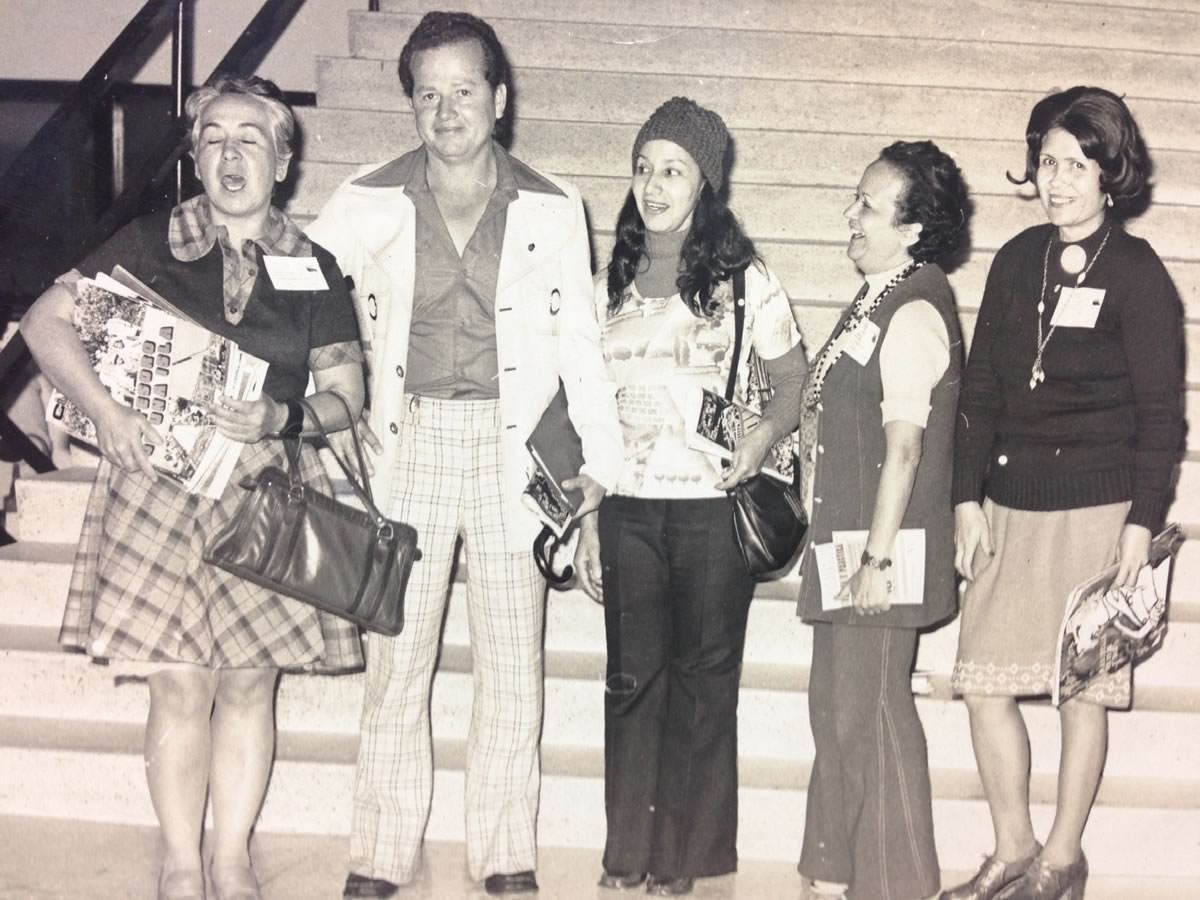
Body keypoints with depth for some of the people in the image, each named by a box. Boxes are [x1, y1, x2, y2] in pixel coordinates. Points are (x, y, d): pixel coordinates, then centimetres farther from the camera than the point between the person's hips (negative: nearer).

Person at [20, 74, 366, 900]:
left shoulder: (313, 269, 5)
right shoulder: (149, 244, 1)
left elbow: (346, 396, 6)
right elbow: (47, 321, -2)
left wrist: (281, 417, -14)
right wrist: (106, 412, -15)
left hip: (268, 496, 2)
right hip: (163, 485, -1)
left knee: (250, 680, 6)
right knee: (180, 685, 0)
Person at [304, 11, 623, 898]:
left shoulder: (552, 207, 3)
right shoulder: (368, 203, 3)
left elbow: (579, 342, 5)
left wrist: (601, 460, 0)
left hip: (513, 449, 0)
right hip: (407, 443, 0)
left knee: (513, 667, 5)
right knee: (396, 662, 3)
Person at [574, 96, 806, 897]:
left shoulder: (743, 279, -1)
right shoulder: (612, 284, 9)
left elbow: (795, 376, 6)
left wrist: (768, 431, -14)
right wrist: (586, 519, 8)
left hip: (713, 505, -3)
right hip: (628, 507, 3)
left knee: (703, 675, 3)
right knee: (633, 674, 4)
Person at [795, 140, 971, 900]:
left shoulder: (914, 313, -15)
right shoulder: (880, 302, 13)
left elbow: (904, 446, -19)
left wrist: (878, 557, -20)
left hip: (885, 548, -9)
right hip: (848, 540, 9)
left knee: (869, 714, -2)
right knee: (837, 709, 15)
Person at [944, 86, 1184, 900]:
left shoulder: (1137, 276, -5)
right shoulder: (1018, 260, 8)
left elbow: (1162, 413, -5)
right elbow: (981, 389, 10)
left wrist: (1142, 523, -10)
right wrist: (968, 499, 5)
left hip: (1095, 510, -5)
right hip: (1009, 505, 5)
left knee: (1082, 689, 4)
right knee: (985, 682, 3)